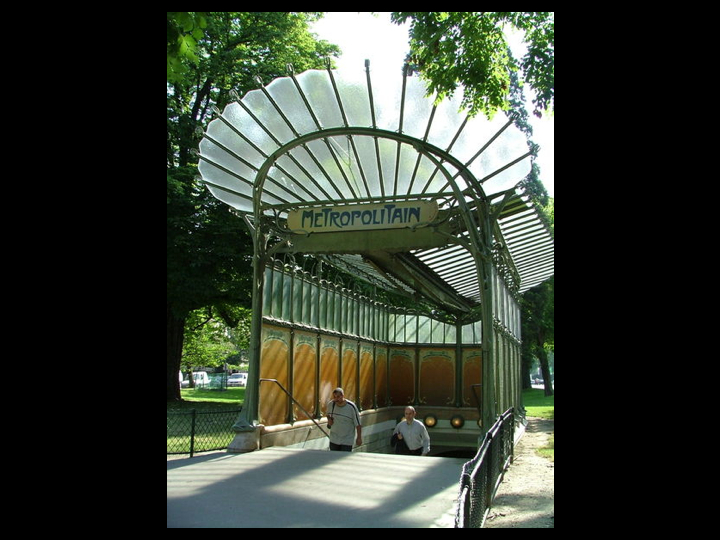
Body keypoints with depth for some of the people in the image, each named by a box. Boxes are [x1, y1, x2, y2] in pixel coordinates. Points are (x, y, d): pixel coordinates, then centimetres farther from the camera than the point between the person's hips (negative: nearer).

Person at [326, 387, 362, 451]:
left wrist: (359, 437, -6)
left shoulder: (351, 407, -16)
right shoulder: (330, 404, -5)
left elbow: (358, 424, -8)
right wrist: (329, 420, -4)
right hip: (334, 439, 4)